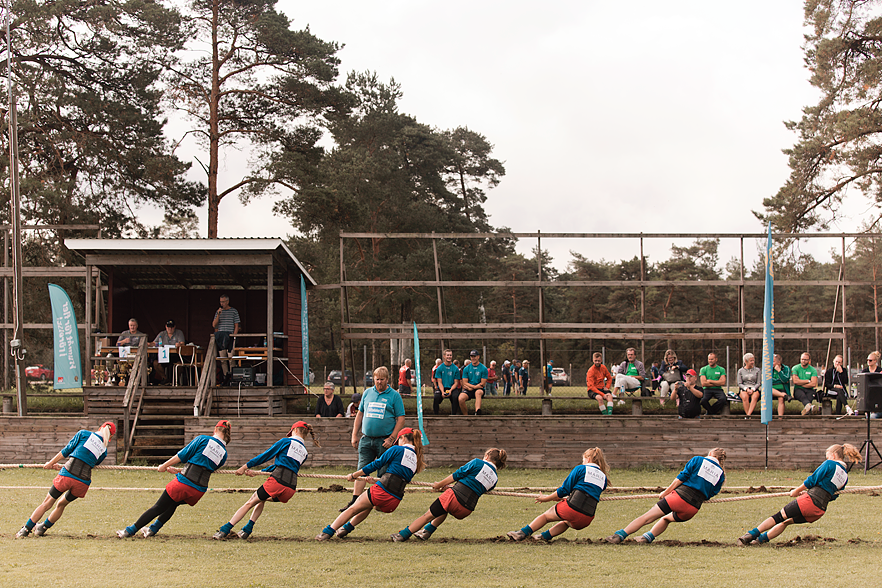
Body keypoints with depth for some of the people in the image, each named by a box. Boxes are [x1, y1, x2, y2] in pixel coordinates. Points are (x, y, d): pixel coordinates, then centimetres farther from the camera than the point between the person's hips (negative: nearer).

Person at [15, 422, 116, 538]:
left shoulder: (84, 434, 9)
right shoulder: (104, 451, 16)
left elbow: (66, 450, 8)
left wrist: (51, 463, 18)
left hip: (68, 474, -2)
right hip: (83, 482, 2)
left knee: (47, 503, 9)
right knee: (61, 504, 25)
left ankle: (26, 530, 8)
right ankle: (42, 528, 34)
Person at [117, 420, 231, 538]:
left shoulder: (203, 439, -1)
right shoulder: (223, 454, 11)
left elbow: (181, 456, 1)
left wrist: (164, 466, 14)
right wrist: (177, 471, 26)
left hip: (184, 482, -4)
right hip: (199, 491, 4)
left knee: (158, 507, 7)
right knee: (173, 504, 30)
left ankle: (130, 531, 13)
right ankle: (152, 530, 34)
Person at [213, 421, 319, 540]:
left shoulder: (286, 441, 8)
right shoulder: (304, 453, 24)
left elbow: (265, 456, 7)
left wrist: (245, 467, 13)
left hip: (278, 480, -6)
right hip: (291, 487, 6)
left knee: (250, 503, 6)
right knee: (260, 498, 30)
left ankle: (225, 530, 1)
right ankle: (247, 530, 21)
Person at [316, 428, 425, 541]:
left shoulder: (397, 450, 1)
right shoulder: (416, 459, 17)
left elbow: (376, 464, 3)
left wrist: (354, 475, 12)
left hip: (382, 489, -6)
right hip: (394, 502, 6)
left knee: (353, 509, 10)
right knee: (369, 504, 34)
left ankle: (328, 532, 7)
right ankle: (347, 527, 35)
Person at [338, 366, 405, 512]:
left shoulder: (394, 396, 0)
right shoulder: (367, 393, 12)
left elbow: (400, 418, -2)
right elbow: (360, 414, 18)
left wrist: (392, 438, -10)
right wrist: (354, 435, 12)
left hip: (384, 441, -3)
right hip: (366, 439, 3)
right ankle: (354, 502, -2)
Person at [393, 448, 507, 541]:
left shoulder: (477, 463, 2)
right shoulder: (495, 478, 16)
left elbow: (457, 475, 3)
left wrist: (439, 485, 15)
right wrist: (448, 487, 30)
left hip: (456, 495, -5)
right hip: (467, 510, 5)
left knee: (428, 516, 8)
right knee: (444, 510, 36)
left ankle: (402, 535, 10)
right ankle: (426, 532, 30)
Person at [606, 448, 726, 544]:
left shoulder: (698, 460, 5)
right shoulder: (721, 474, 12)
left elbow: (680, 478, 0)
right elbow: (708, 496, 16)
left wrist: (665, 493, 7)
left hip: (679, 496, -3)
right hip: (693, 509, 3)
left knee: (646, 518, 1)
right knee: (666, 519, 31)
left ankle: (620, 535, -5)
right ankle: (648, 537, 20)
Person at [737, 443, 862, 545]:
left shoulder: (830, 464, -2)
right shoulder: (845, 476, 18)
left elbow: (812, 480, -6)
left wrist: (796, 491, 6)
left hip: (811, 500, -7)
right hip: (821, 510, 7)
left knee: (779, 517, 2)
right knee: (786, 521, 18)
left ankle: (752, 533, 1)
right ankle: (760, 539, 17)